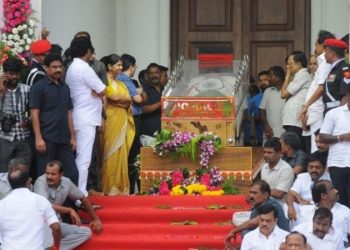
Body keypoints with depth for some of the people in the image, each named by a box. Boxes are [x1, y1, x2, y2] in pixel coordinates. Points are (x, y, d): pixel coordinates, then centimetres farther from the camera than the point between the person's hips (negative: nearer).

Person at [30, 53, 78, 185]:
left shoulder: (65, 88, 15)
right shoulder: (38, 87, -3)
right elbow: (35, 114, -8)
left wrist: (72, 137, 12)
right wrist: (38, 138, -15)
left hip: (64, 139, 5)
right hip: (47, 139, -5)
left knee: (72, 173, 3)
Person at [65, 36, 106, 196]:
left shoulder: (72, 68, 15)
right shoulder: (84, 68, -14)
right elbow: (103, 91, -12)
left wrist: (94, 92, 4)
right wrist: (97, 92, 6)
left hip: (78, 118, 10)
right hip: (86, 120, -10)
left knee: (81, 159, 12)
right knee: (84, 159, -9)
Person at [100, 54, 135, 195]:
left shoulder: (120, 83, 20)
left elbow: (129, 101, 9)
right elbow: (113, 96, -16)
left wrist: (118, 99, -6)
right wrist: (124, 98, -3)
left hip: (122, 121, 7)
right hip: (111, 120, -7)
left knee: (121, 153, 5)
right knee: (111, 154, -8)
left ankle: (120, 186, 7)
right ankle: (110, 187, -7)